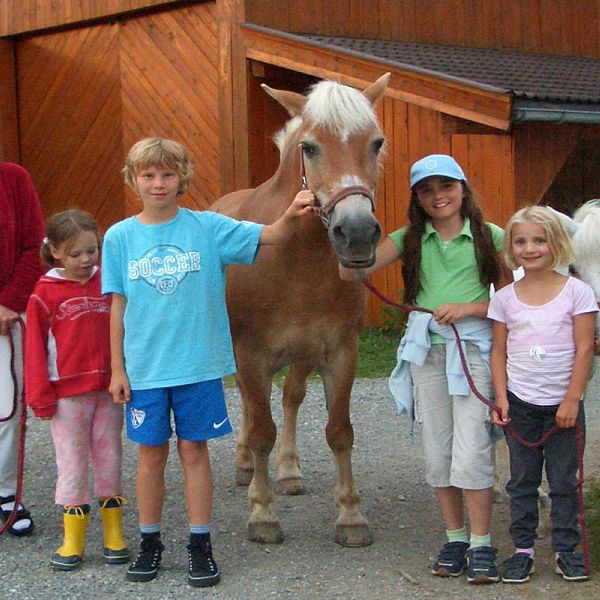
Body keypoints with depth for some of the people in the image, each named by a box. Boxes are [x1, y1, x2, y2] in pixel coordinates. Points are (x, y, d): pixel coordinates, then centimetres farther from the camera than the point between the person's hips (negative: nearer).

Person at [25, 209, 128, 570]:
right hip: (67, 394, -3)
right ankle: (72, 541, 12)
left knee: (109, 459, 10)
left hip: (109, 390, 3)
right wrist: (40, 396, -5)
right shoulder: (46, 293, -5)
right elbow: (36, 347, -3)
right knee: (72, 463, 4)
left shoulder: (109, 284, 4)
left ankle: (115, 536, 19)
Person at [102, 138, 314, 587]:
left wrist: (292, 215, -34)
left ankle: (200, 545, 16)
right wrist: (117, 369, 2)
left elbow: (268, 236, -13)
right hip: (144, 368, 1)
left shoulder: (207, 227, -3)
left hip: (198, 364, -1)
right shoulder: (119, 237, 0)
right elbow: (118, 306, 3)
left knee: (194, 451, 6)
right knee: (151, 453, 9)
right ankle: (150, 542, 23)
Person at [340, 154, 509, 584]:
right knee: (438, 453, 8)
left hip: (473, 346, -3)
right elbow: (352, 271, -5)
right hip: (425, 349, 3)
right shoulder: (410, 240, 6)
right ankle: (455, 540, 21)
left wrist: (468, 308, -13)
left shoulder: (490, 237, 2)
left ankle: (482, 545, 2)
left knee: (471, 451, -9)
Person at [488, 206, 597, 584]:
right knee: (522, 481, 9)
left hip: (562, 404, -2)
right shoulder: (505, 298, 1)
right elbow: (499, 352, 4)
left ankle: (567, 549, 18)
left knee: (564, 482, 6)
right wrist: (502, 398, -6)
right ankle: (524, 548, 18)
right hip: (520, 404, 2)